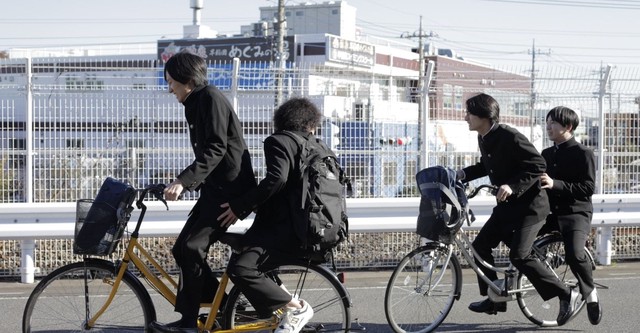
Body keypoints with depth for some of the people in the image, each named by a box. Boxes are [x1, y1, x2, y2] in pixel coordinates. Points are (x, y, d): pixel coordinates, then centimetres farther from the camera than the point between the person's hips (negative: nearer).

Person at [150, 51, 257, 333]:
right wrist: (185, 183, 23)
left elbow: (216, 149, -23)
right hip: (215, 188, 10)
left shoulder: (211, 98, -12)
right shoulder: (195, 105, 19)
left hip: (229, 188, -10)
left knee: (191, 247, -16)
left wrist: (183, 180, -30)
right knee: (183, 249, 3)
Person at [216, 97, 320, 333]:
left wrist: (239, 206, -18)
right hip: (307, 231, 10)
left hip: (284, 229, -10)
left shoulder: (278, 141, -5)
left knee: (240, 269, -24)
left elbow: (276, 179, -22)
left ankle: (296, 308, -17)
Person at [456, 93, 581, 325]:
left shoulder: (510, 137, -22)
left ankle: (567, 295, -7)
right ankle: (494, 299, 18)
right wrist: (463, 174, 7)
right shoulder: (483, 139, 5)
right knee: (480, 246, 6)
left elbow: (538, 166, -23)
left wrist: (512, 186, -32)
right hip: (507, 204, 9)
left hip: (530, 204, -9)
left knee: (519, 255, -18)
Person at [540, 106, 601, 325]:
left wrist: (555, 184, -24)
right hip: (550, 211, 6)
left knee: (575, 254, -30)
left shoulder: (583, 153, -5)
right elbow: (539, 181, 22)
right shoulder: (546, 154, 15)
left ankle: (590, 293, -4)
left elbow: (588, 188, -14)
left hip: (576, 213, -6)